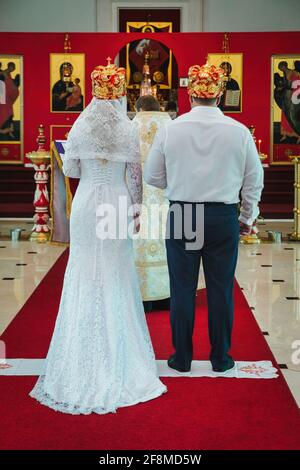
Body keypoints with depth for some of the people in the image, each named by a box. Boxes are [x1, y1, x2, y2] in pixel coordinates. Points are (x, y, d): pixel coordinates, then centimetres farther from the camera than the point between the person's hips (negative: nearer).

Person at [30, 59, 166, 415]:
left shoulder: (80, 127, -3)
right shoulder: (128, 129, -6)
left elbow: (70, 169, 3)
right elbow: (135, 175, -3)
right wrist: (136, 209, 8)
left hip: (86, 204, 1)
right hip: (117, 205, -1)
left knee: (84, 274, 10)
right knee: (116, 276, 8)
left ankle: (84, 344, 16)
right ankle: (115, 343, 15)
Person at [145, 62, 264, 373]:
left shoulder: (170, 129, -5)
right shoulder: (239, 131, -4)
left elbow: (152, 177, 2)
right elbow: (254, 180, 3)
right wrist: (248, 217, 17)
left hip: (181, 216, 0)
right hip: (223, 218, 0)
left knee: (182, 289, 9)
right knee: (221, 289, 10)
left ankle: (182, 358, 19)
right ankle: (220, 358, 20)